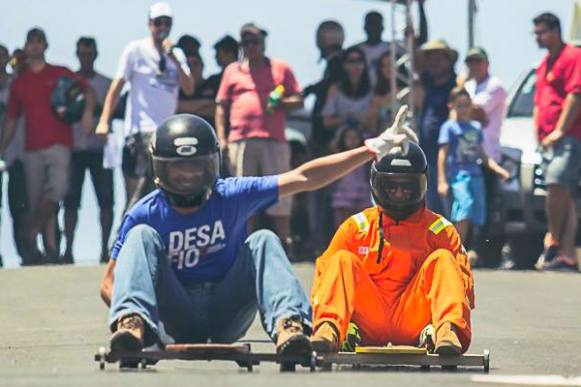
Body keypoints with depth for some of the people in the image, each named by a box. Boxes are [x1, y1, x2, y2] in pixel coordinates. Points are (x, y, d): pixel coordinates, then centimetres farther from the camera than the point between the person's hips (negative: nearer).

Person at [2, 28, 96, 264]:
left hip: (58, 144, -3)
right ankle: (51, 248, 1)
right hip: (32, 148, 3)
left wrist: (88, 111, -18)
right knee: (37, 200, -2)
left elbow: (87, 90, 1)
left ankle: (32, 231, -11)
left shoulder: (60, 74, 9)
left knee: (58, 188, -22)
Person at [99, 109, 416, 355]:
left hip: (226, 321, 1)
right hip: (179, 320, -1)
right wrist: (123, 309, -27)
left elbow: (303, 178, -6)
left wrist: (372, 149, -11)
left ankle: (288, 325, -42)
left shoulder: (231, 196, -2)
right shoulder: (146, 215, -4)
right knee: (141, 235, -18)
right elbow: (110, 284, -4)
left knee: (264, 241, -17)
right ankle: (133, 321, -47)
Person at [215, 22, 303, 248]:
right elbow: (221, 107, 15)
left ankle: (285, 242, 0)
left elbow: (299, 101, 11)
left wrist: (281, 103, -10)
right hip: (240, 142, 1)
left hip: (274, 140, -1)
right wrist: (221, 139, 4)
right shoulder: (232, 71, 16)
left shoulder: (280, 69, 13)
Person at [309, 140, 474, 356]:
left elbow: (462, 280, 4)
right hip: (370, 327, 1)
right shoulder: (356, 227, 13)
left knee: (443, 259, -16)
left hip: (413, 326, -1)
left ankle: (448, 331, -39)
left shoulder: (440, 230, 11)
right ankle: (327, 330, -40)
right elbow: (325, 273, 8)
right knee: (343, 261, -17)